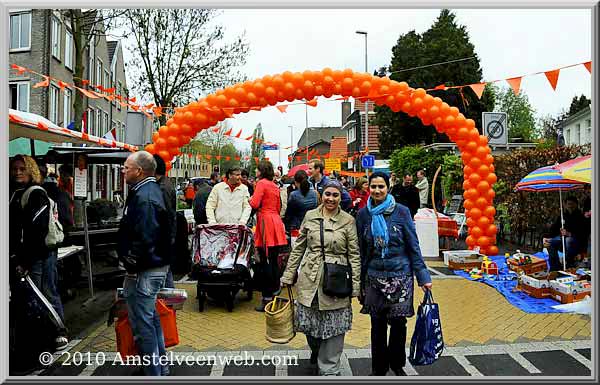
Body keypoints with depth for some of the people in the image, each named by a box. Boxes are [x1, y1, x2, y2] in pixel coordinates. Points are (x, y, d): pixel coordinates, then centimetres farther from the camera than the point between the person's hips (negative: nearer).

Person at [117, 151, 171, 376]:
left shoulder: (144, 197, -22)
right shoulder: (151, 190, 11)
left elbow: (144, 239, -29)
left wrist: (130, 262, -14)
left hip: (144, 271, -11)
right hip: (156, 266, 11)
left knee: (142, 325, 1)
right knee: (150, 318, 22)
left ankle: (153, 373, 15)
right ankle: (160, 368, 37)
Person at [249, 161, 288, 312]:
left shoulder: (262, 183, -6)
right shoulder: (275, 186, 17)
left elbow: (254, 204, -13)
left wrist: (250, 199, 6)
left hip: (265, 221, -8)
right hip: (276, 220, 8)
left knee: (265, 262, -5)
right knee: (274, 261, 13)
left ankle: (267, 298, -2)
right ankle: (275, 292, 21)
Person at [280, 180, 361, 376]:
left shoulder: (348, 220, -2)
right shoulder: (310, 216, 3)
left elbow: (354, 254, -1)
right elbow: (298, 248, 8)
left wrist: (355, 285, -5)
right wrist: (288, 276, 6)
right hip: (310, 279, 2)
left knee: (334, 326, 5)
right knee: (310, 323, 13)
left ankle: (329, 369, 24)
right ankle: (316, 352, 45)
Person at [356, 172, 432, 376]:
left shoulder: (401, 212, -5)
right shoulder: (363, 215, 1)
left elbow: (413, 246, -2)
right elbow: (360, 251, 6)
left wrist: (423, 276, -4)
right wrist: (360, 282, 8)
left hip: (400, 276, -1)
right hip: (374, 277, 1)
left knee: (398, 323, 7)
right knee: (377, 325, 10)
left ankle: (397, 365, 32)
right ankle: (378, 368, 29)